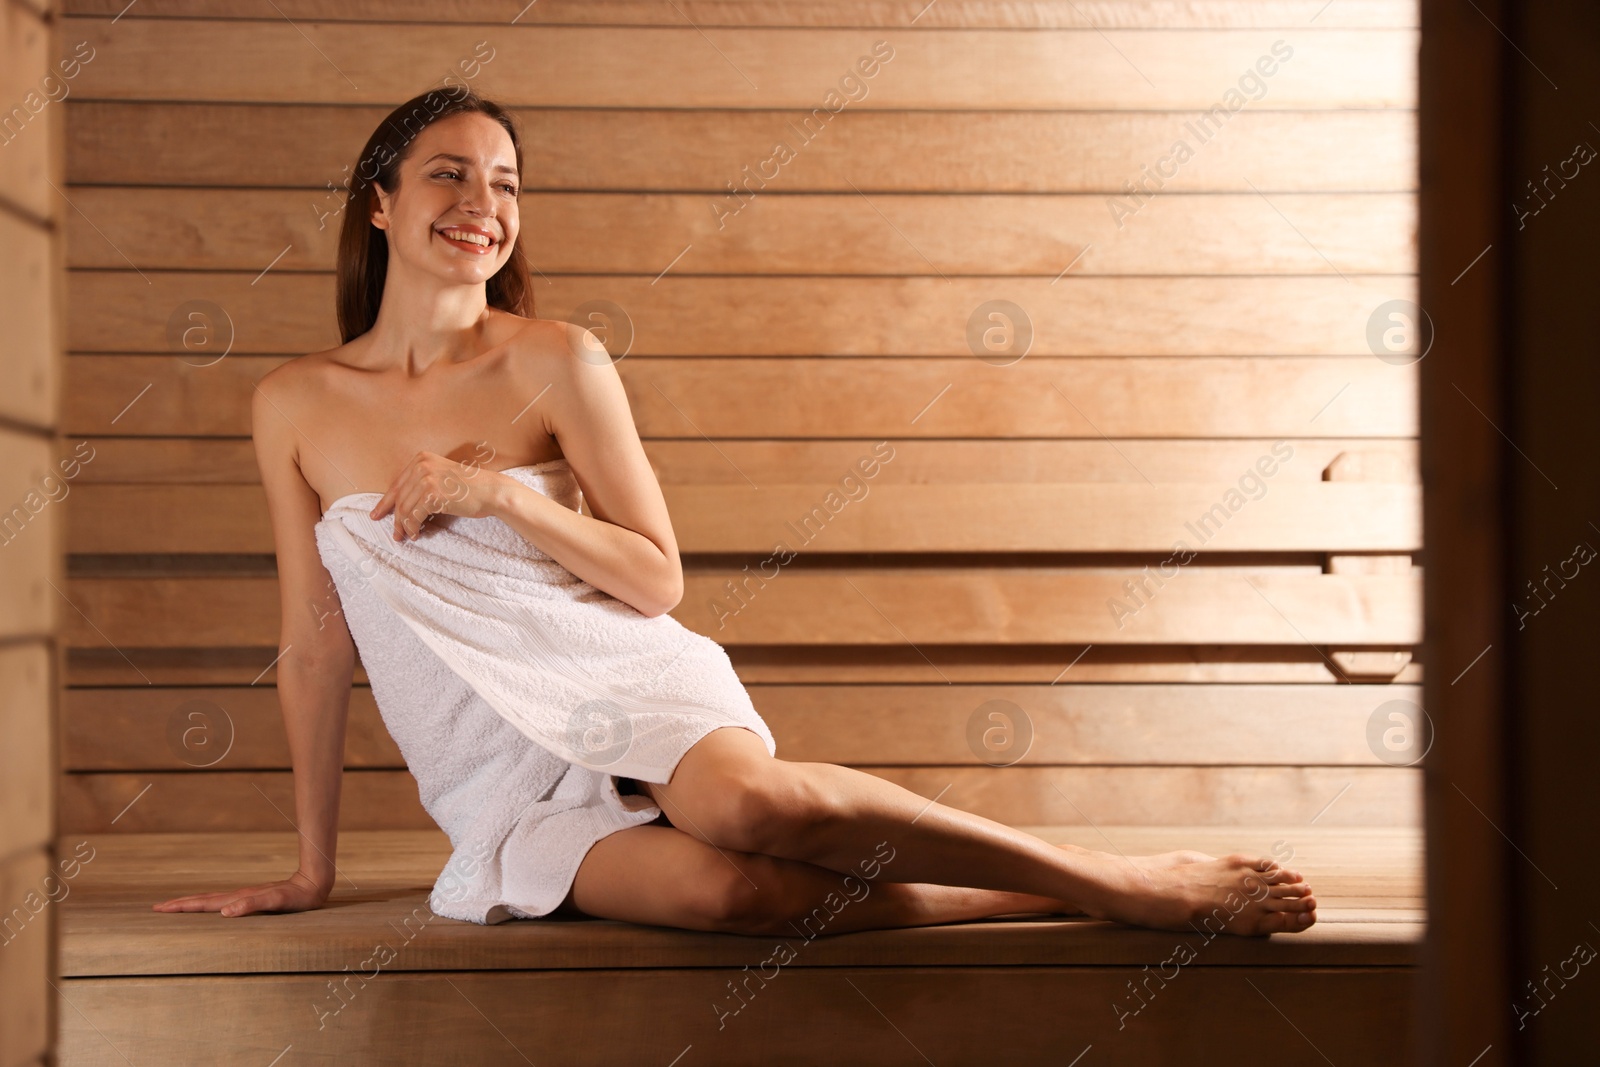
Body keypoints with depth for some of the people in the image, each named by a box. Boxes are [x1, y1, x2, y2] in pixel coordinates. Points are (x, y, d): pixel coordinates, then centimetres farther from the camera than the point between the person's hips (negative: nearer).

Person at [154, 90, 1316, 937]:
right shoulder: (295, 404, 5)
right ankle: (1058, 894, -20)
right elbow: (314, 648, 10)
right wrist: (312, 869, 11)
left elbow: (658, 582, 0)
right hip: (496, 778, 1)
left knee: (741, 800, -38)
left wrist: (495, 491, -13)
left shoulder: (554, 362, 0)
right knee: (724, 889, -34)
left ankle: (1145, 880, -24)